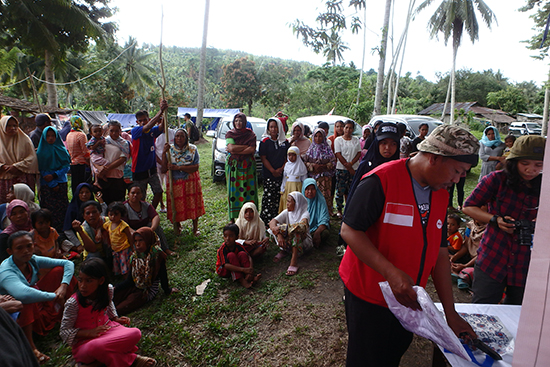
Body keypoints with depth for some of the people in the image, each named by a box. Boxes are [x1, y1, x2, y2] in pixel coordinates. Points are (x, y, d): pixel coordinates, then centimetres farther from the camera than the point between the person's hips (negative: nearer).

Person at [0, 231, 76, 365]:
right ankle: (30, 347, -28)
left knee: (59, 270, -8)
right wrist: (54, 296, -41)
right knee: (27, 299, -40)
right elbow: (23, 294, -53)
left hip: (41, 303, 7)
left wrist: (64, 286, -24)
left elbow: (68, 263, -8)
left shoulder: (33, 260, -11)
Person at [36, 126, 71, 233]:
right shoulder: (41, 151, 3)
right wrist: (53, 184, -9)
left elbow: (67, 165, 2)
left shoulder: (61, 149, 7)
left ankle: (61, 230, 6)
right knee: (50, 209, -3)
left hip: (61, 183, 1)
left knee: (62, 208, 0)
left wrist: (54, 175, -13)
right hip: (47, 185, -1)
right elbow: (41, 170, 0)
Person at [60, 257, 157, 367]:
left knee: (135, 333, -24)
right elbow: (64, 331, -10)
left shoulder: (108, 290, -5)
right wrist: (89, 332, -23)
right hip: (84, 341, -3)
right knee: (95, 347, -41)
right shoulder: (73, 303, -18)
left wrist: (115, 318, 8)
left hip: (107, 329, 4)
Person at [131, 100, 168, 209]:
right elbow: (147, 127, -30)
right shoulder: (135, 131, -11)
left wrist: (164, 111, -38)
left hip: (152, 169, 4)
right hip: (139, 171, -3)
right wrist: (160, 111, -38)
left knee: (158, 192, -1)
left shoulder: (153, 131, 1)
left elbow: (162, 126, -20)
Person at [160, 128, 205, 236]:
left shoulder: (193, 149, -4)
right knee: (176, 206, 7)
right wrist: (164, 153, -17)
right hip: (174, 182, 1)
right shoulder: (170, 150, -2)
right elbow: (163, 170, -8)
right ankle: (177, 225, 34)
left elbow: (195, 167, -14)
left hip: (191, 182, 0)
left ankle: (195, 227, 22)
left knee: (193, 204, 4)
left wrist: (178, 167, -22)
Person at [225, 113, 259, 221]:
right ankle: (232, 218, 4)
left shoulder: (250, 134, 6)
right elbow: (231, 148, -9)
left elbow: (252, 150, -9)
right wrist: (246, 146, -8)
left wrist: (236, 150, -11)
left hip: (248, 165, 0)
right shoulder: (230, 134, 8)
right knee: (233, 189, -1)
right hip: (233, 165, 0)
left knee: (248, 189, -4)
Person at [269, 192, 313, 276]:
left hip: (304, 241, -3)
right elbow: (272, 222, -14)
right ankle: (283, 250, -12)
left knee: (296, 230, -37)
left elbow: (304, 223, -36)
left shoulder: (305, 213, -12)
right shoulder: (286, 212, 0)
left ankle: (294, 261, -41)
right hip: (288, 241, 4)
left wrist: (281, 228, -44)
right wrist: (279, 235, -35)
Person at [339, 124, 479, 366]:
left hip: (406, 298, 7)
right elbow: (349, 230, -23)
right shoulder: (381, 180, -21)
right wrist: (391, 272, -32)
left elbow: (440, 253, 7)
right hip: (368, 295, -7)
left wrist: (450, 313, 6)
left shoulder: (441, 194, 4)